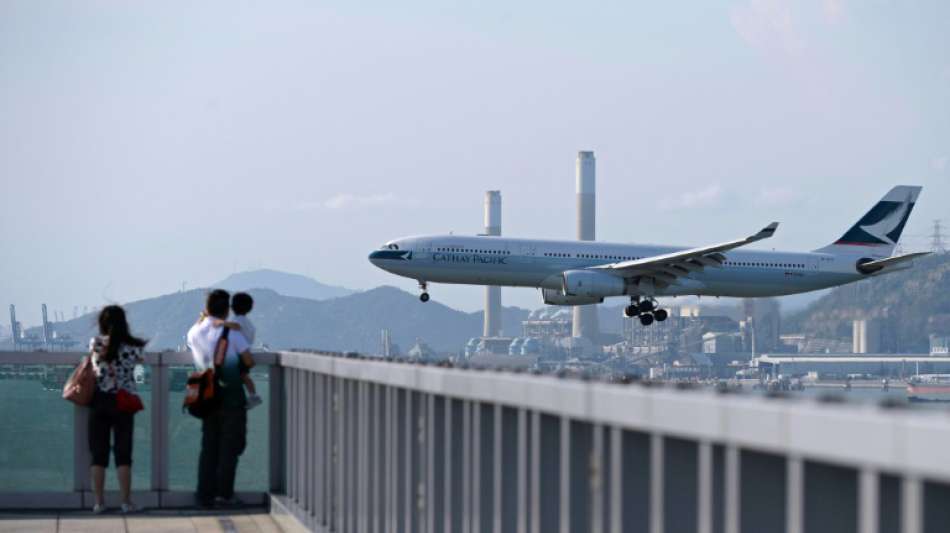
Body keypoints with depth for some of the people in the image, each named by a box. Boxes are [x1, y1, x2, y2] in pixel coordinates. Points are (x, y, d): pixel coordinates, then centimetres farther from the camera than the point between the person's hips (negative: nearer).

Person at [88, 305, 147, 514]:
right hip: (123, 403, -1)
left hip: (99, 401, 1)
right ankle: (126, 502, 3)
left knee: (98, 454, 7)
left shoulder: (95, 344, -2)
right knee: (123, 453, 5)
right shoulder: (132, 346, -7)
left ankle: (99, 502, 7)